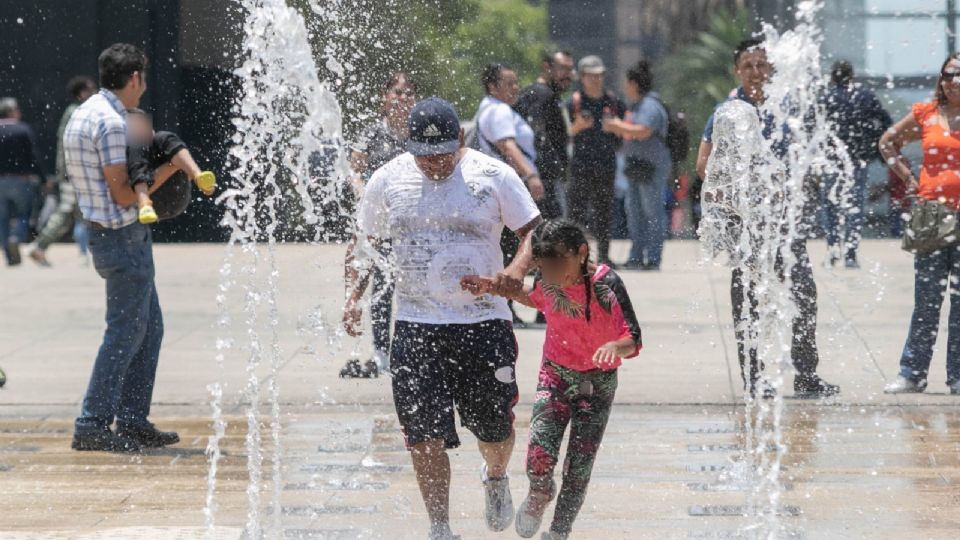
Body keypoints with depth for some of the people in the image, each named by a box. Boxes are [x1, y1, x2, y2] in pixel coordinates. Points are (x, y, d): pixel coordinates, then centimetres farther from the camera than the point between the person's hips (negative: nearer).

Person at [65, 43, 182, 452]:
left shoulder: (85, 113, 13)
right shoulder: (110, 122, -19)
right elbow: (124, 195, -19)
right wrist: (167, 169, -9)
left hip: (127, 238, 10)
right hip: (123, 238, -10)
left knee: (149, 328, 15)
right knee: (125, 332, -5)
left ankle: (133, 422, 18)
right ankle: (92, 425, -2)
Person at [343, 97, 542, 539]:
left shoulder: (493, 176, -3)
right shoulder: (388, 180, 4)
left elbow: (534, 231, 0)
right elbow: (364, 243, 14)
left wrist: (517, 269, -20)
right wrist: (353, 297, 0)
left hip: (483, 321, -1)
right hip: (416, 326, 1)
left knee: (494, 428, 8)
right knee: (425, 434, -9)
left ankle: (496, 478, 43)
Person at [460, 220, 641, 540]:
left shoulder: (606, 285, -25)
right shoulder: (546, 283, -12)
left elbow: (633, 340, -28)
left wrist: (616, 346, -51)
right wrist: (492, 287, 4)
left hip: (597, 382, -2)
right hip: (555, 374, 2)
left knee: (578, 467, -2)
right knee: (539, 457, -13)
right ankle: (540, 494, 22)